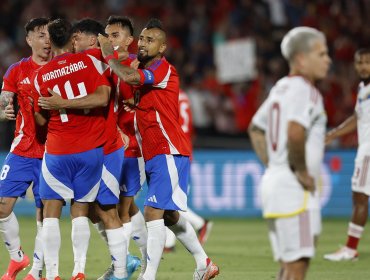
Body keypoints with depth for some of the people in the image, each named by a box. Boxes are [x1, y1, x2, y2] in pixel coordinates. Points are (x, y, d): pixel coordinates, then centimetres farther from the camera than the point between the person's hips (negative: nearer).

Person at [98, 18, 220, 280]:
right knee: (169, 215, 18)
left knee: (153, 213, -16)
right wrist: (134, 104, 7)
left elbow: (129, 77, -30)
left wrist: (109, 56, -15)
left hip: (169, 153, -10)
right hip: (154, 154, 10)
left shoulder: (164, 69, -13)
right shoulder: (146, 72, 15)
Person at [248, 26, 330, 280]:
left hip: (273, 181, 10)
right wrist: (301, 171, -18)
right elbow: (295, 133, -31)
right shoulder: (304, 89, -13)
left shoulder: (281, 88, 16)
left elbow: (256, 129, 28)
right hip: (294, 189, -10)